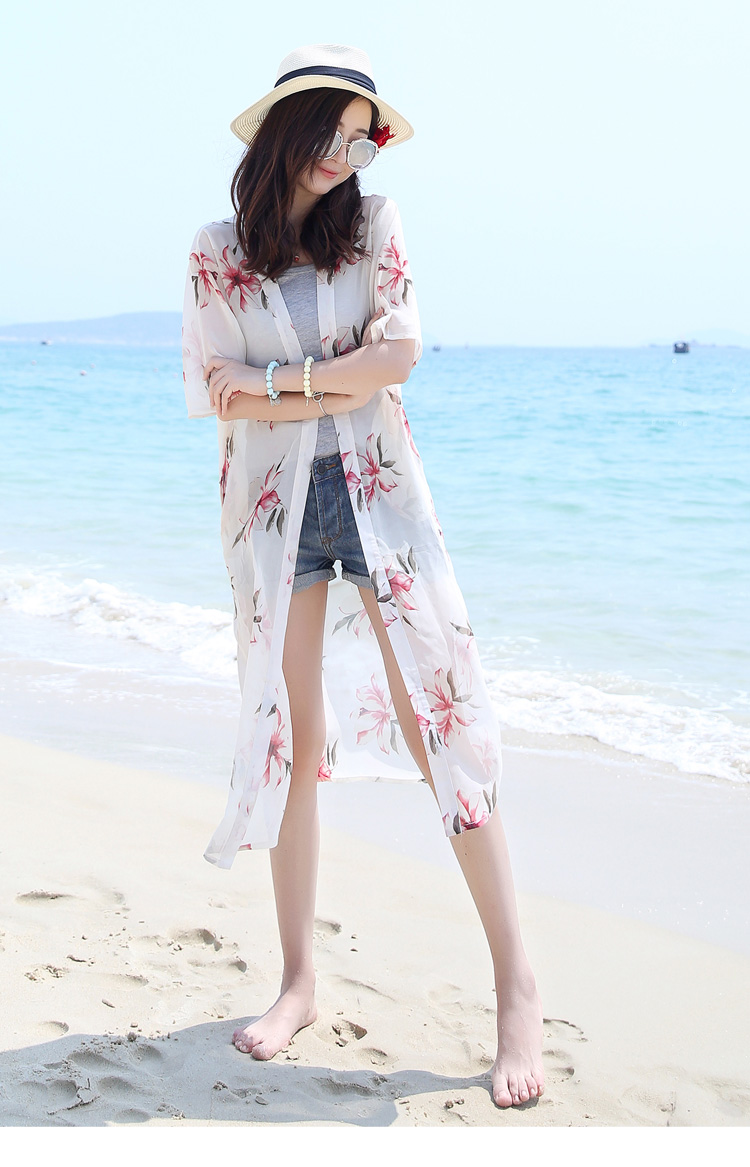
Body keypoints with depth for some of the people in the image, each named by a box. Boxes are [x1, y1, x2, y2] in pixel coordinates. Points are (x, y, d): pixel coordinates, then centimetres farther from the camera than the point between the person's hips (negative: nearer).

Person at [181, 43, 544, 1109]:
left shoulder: (372, 225, 6)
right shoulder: (217, 253, 6)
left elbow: (401, 354, -6)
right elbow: (218, 396, -1)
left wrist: (279, 384, -9)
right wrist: (343, 379, -8)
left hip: (377, 489, -1)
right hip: (273, 502, 1)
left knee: (440, 718, -5)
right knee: (293, 733, 5)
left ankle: (517, 984, 0)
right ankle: (299, 981, 15)